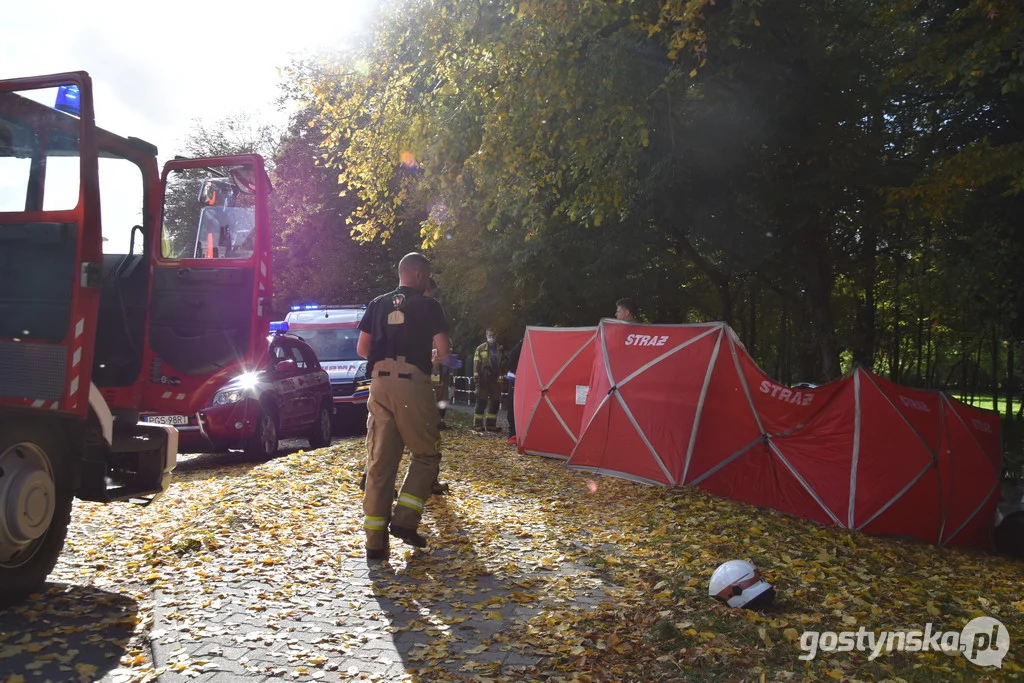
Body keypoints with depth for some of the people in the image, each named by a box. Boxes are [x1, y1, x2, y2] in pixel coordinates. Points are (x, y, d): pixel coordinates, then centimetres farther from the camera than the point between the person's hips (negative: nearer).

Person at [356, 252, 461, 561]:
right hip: (413, 384, -4)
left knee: (379, 461, 5)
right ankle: (405, 520, -1)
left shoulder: (377, 304, 14)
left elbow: (362, 348, 13)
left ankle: (375, 541, 5)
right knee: (425, 454, 11)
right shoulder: (428, 306, 1)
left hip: (380, 383, 5)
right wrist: (437, 356, 17)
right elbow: (444, 350, -5)